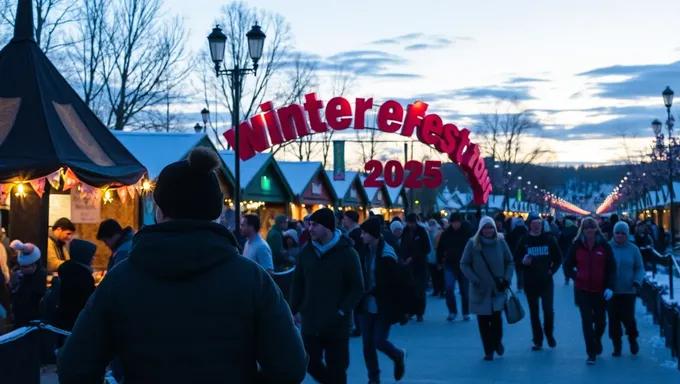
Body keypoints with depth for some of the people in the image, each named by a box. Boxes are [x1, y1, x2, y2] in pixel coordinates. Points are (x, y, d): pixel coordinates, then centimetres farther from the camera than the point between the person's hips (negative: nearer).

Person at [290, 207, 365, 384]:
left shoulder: (347, 253, -9)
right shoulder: (307, 251, 3)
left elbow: (357, 289, -8)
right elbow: (298, 284, 10)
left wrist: (342, 312, -16)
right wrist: (294, 310, 2)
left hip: (337, 325, -4)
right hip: (310, 323, 4)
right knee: (311, 364, 8)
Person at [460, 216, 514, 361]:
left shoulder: (500, 242, -1)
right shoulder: (472, 243, -5)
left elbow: (510, 262, 8)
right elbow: (464, 264, -1)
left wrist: (507, 279, -6)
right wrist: (474, 280, -12)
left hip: (498, 288, 0)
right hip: (480, 289, 0)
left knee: (496, 317, -12)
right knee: (483, 321, 2)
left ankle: (497, 341, 18)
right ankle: (488, 350, 17)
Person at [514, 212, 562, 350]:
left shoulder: (549, 239, 2)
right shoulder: (524, 241, 1)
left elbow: (558, 258, 10)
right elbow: (516, 261, 1)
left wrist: (552, 270, -2)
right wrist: (523, 263, -19)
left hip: (546, 281, 0)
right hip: (530, 283, 0)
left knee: (548, 310, -5)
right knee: (534, 312, 6)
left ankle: (549, 334, 20)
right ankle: (537, 340, 15)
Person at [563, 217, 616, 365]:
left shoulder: (604, 246, -4)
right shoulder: (577, 246, -2)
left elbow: (612, 268, -3)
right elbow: (567, 266, 8)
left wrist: (610, 287, -12)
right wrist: (575, 276, -7)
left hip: (600, 290, 0)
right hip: (583, 290, 0)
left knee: (600, 320, 11)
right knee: (587, 321, -3)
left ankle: (597, 341, 42)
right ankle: (592, 353, 4)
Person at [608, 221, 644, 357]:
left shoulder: (633, 249, 0)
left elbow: (640, 268, 6)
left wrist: (637, 281, -11)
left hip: (628, 291, -1)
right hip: (611, 291, 1)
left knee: (628, 318, -6)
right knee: (614, 319, 5)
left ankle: (633, 339, 24)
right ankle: (617, 345, 20)